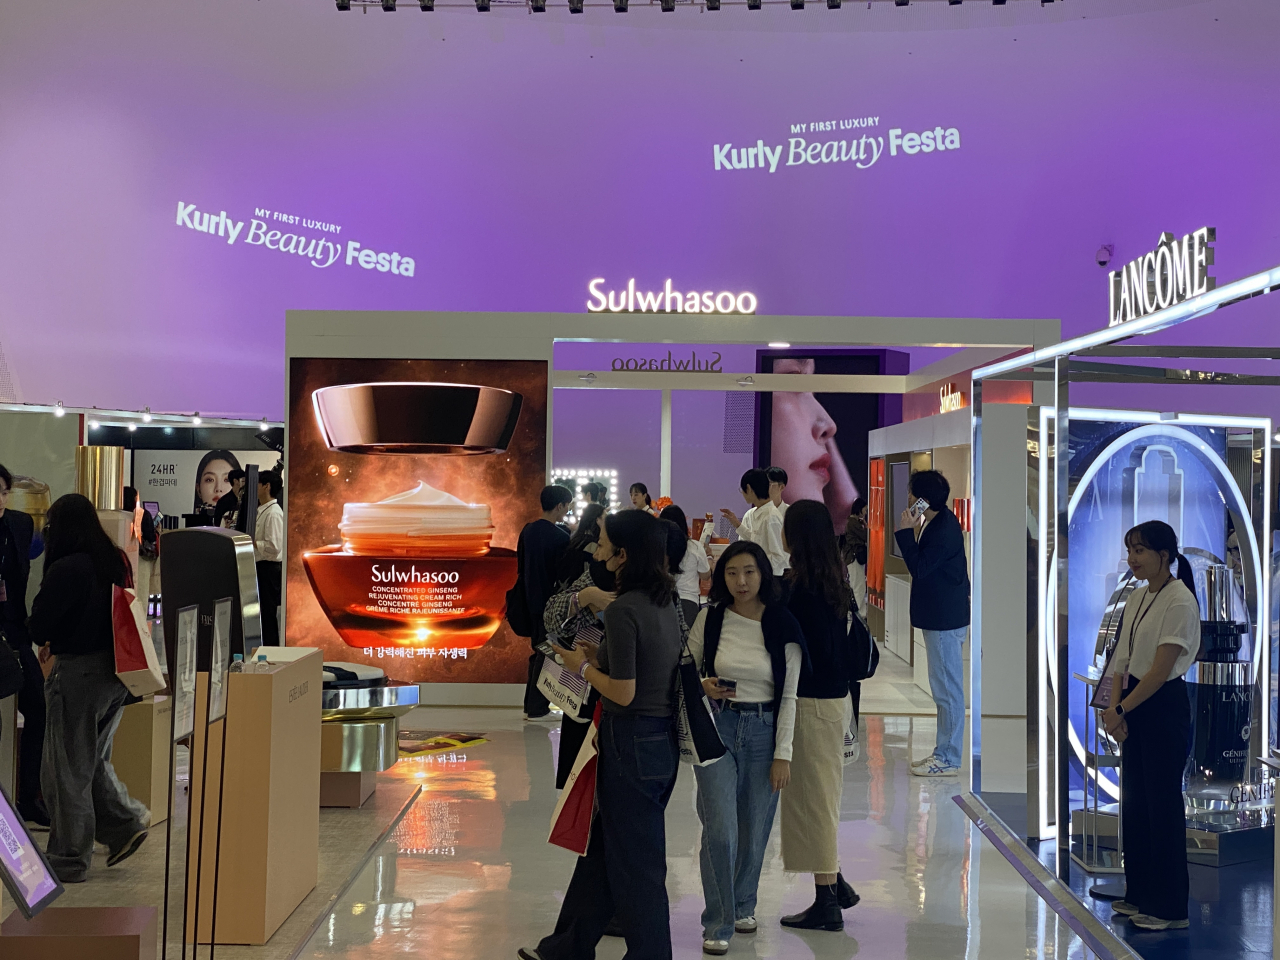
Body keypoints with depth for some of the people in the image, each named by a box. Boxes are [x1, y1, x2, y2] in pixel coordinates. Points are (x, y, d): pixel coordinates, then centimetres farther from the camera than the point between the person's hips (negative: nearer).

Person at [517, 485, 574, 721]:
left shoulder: (528, 530, 4)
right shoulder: (560, 537, -17)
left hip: (532, 601, 7)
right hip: (551, 602, -7)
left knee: (538, 651, 17)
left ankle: (531, 704, 21)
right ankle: (538, 708, 5)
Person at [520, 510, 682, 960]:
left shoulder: (623, 611, -20)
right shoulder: (665, 603, 5)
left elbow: (623, 693, -21)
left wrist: (583, 667, -6)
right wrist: (600, 659, 10)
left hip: (631, 742, -9)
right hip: (663, 740, 9)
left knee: (635, 860, 5)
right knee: (603, 846, 21)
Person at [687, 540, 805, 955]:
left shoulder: (783, 626, -4)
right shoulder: (710, 618, -2)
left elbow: (789, 696, -2)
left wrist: (783, 754, -5)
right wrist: (702, 686, -12)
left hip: (763, 730, 1)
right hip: (716, 728, 0)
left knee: (754, 831, 8)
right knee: (721, 830, -7)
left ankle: (743, 906, 32)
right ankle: (717, 924, 5)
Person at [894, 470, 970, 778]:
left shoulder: (944, 530, -22)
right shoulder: (937, 522, 9)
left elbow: (919, 568, -23)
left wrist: (906, 532, -20)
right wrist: (912, 532, 3)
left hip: (945, 620, -11)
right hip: (939, 616, 11)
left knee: (947, 689, -2)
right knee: (944, 689, 16)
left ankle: (948, 759, 6)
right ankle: (943, 752, 24)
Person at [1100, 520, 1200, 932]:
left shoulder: (1179, 601, -15)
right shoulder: (1137, 598, 10)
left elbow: (1160, 670, -18)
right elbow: (1123, 659, 10)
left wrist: (1121, 709, -13)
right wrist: (1114, 706, -4)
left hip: (1165, 708, -8)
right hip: (1135, 707, 8)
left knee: (1163, 805, -3)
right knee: (1134, 801, 13)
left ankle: (1169, 907, 6)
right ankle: (1141, 894, 24)